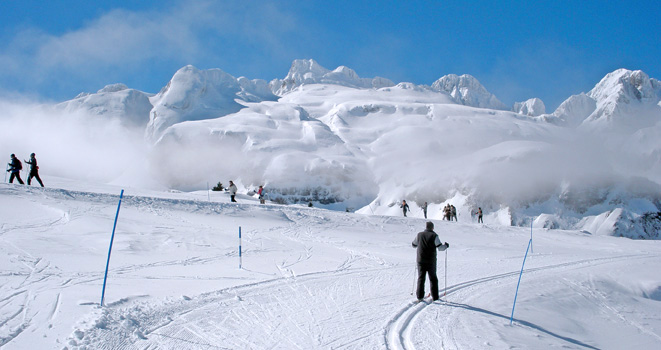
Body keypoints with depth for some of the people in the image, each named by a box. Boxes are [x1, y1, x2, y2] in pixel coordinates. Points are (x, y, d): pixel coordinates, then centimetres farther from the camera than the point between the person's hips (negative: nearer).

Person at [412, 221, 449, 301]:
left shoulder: (419, 235, 2)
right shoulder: (434, 236, -9)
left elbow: (413, 245, 15)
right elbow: (440, 248, -13)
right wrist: (446, 245, 7)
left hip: (420, 260, 2)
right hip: (431, 261, -2)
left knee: (421, 278, 8)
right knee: (433, 278, 10)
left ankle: (420, 296, 1)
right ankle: (435, 296, 11)